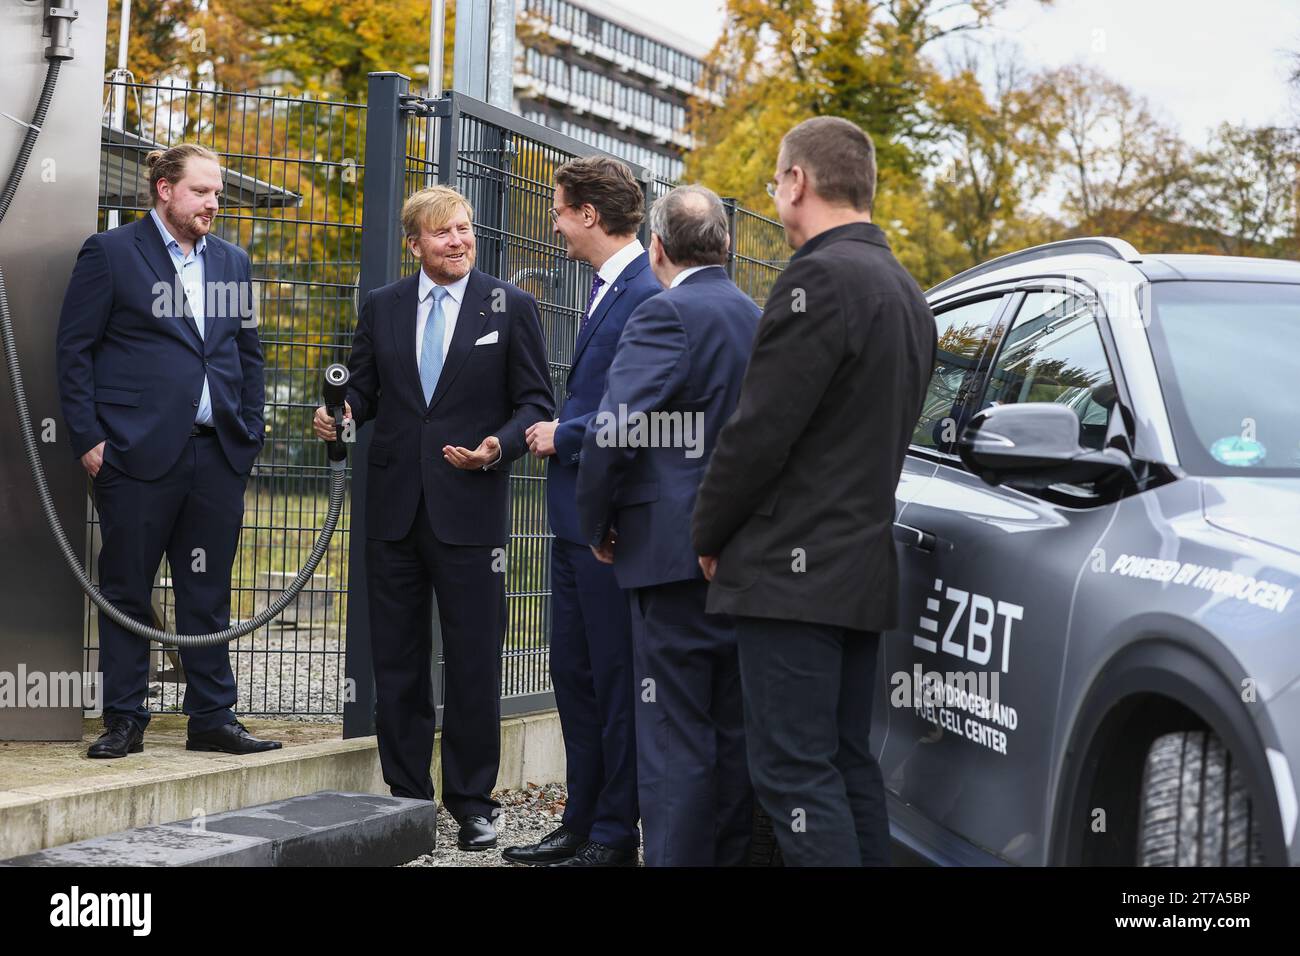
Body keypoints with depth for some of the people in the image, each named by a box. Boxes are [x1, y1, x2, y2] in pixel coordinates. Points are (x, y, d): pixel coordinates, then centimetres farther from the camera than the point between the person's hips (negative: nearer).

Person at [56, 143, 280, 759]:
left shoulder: (233, 262, 16)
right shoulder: (109, 253, 0)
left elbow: (249, 355, 19)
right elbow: (75, 350, -2)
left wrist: (250, 436, 10)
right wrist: (88, 437, -8)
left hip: (218, 454, 4)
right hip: (138, 453, -4)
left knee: (208, 594, 8)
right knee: (126, 591, 3)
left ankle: (212, 718, 15)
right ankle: (124, 721, 11)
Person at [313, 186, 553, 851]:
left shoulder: (510, 308, 2)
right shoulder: (381, 309, 10)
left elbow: (536, 403, 1)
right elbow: (363, 388, 15)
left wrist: (499, 446, -17)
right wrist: (340, 416, -8)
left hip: (470, 511, -3)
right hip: (394, 508, 3)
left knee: (474, 663, 0)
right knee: (397, 663, 7)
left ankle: (471, 802, 10)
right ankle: (407, 795, 17)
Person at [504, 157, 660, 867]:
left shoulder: (647, 295, -17)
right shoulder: (604, 288, 15)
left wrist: (563, 436, -12)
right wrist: (559, 430, 7)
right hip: (575, 515, 10)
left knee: (615, 681, 0)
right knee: (573, 675, 15)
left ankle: (613, 836, 9)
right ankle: (580, 825, 24)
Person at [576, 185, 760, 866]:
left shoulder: (667, 316, -11)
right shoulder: (759, 320, 13)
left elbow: (612, 432, -19)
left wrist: (597, 524, -5)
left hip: (677, 554, -8)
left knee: (673, 740, -4)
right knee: (734, 733, 14)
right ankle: (728, 855, 21)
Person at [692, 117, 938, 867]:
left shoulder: (820, 278, -14)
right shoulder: (906, 291, 16)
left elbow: (761, 430, -17)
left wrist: (708, 534, -2)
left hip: (796, 571, -9)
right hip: (864, 567, 10)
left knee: (794, 772, -7)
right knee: (847, 763, 14)